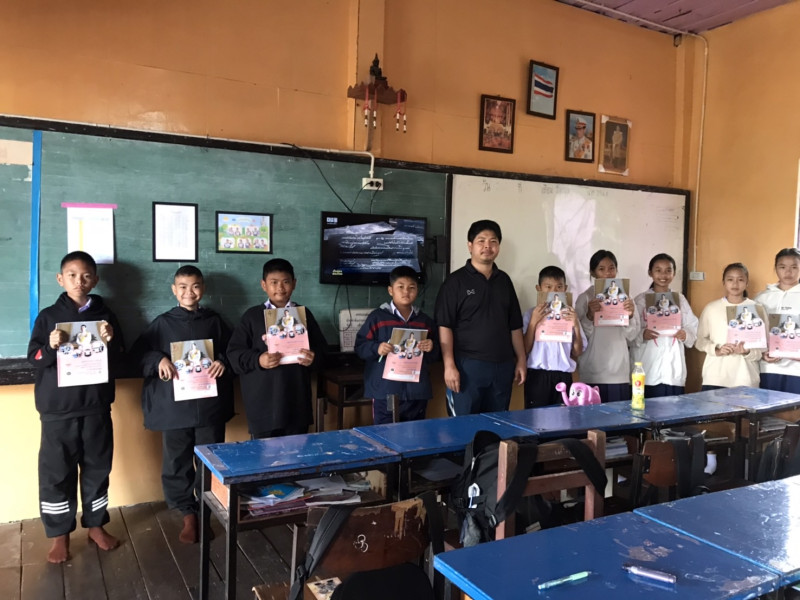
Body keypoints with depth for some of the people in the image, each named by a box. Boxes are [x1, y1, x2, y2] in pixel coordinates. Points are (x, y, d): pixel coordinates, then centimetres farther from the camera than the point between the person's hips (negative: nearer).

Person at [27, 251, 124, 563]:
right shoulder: (48, 316, 0)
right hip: (58, 408, -1)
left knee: (97, 467, 11)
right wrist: (51, 347, -21)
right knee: (56, 471, 5)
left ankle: (96, 525, 27)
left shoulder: (105, 315, 3)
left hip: (96, 406, 1)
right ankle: (59, 534, 19)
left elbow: (118, 361, 3)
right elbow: (34, 359, -2)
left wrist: (110, 343, -16)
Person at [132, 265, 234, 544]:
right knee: (176, 463, 6)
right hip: (174, 405, 0)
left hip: (210, 404, 0)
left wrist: (223, 362, -11)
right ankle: (188, 516, 22)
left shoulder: (215, 321, 6)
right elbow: (139, 352, 4)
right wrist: (159, 360, -14)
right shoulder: (163, 323, 3)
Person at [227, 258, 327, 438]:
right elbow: (234, 352, -1)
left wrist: (314, 356, -9)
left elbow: (321, 346, 13)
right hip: (262, 400, -2)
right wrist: (257, 360, -18)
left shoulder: (303, 313, 9)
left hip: (297, 399, 2)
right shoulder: (252, 315, 2)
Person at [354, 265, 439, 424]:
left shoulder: (425, 321, 11)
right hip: (385, 392, -4)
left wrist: (431, 348, -5)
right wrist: (376, 349, -20)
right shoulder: (377, 317, -2)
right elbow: (360, 346, -2)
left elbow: (435, 355, 17)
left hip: (417, 392, 4)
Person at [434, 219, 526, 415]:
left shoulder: (504, 280, 13)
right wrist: (449, 365, -15)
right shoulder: (456, 281, -4)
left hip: (502, 366, 5)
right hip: (467, 366, -5)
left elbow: (515, 326, 16)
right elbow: (445, 326, -9)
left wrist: (521, 360, 11)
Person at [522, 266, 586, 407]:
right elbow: (525, 350, -3)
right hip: (538, 375, -2)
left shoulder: (570, 315, 10)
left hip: (563, 376, 2)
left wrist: (576, 326, -5)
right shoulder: (531, 314, 3)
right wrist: (533, 322, -10)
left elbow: (577, 353, 8)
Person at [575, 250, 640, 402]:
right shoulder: (585, 298, -1)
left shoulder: (624, 297, 8)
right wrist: (589, 316, -20)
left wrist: (630, 316, -13)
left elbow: (631, 336, 5)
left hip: (619, 372, 2)